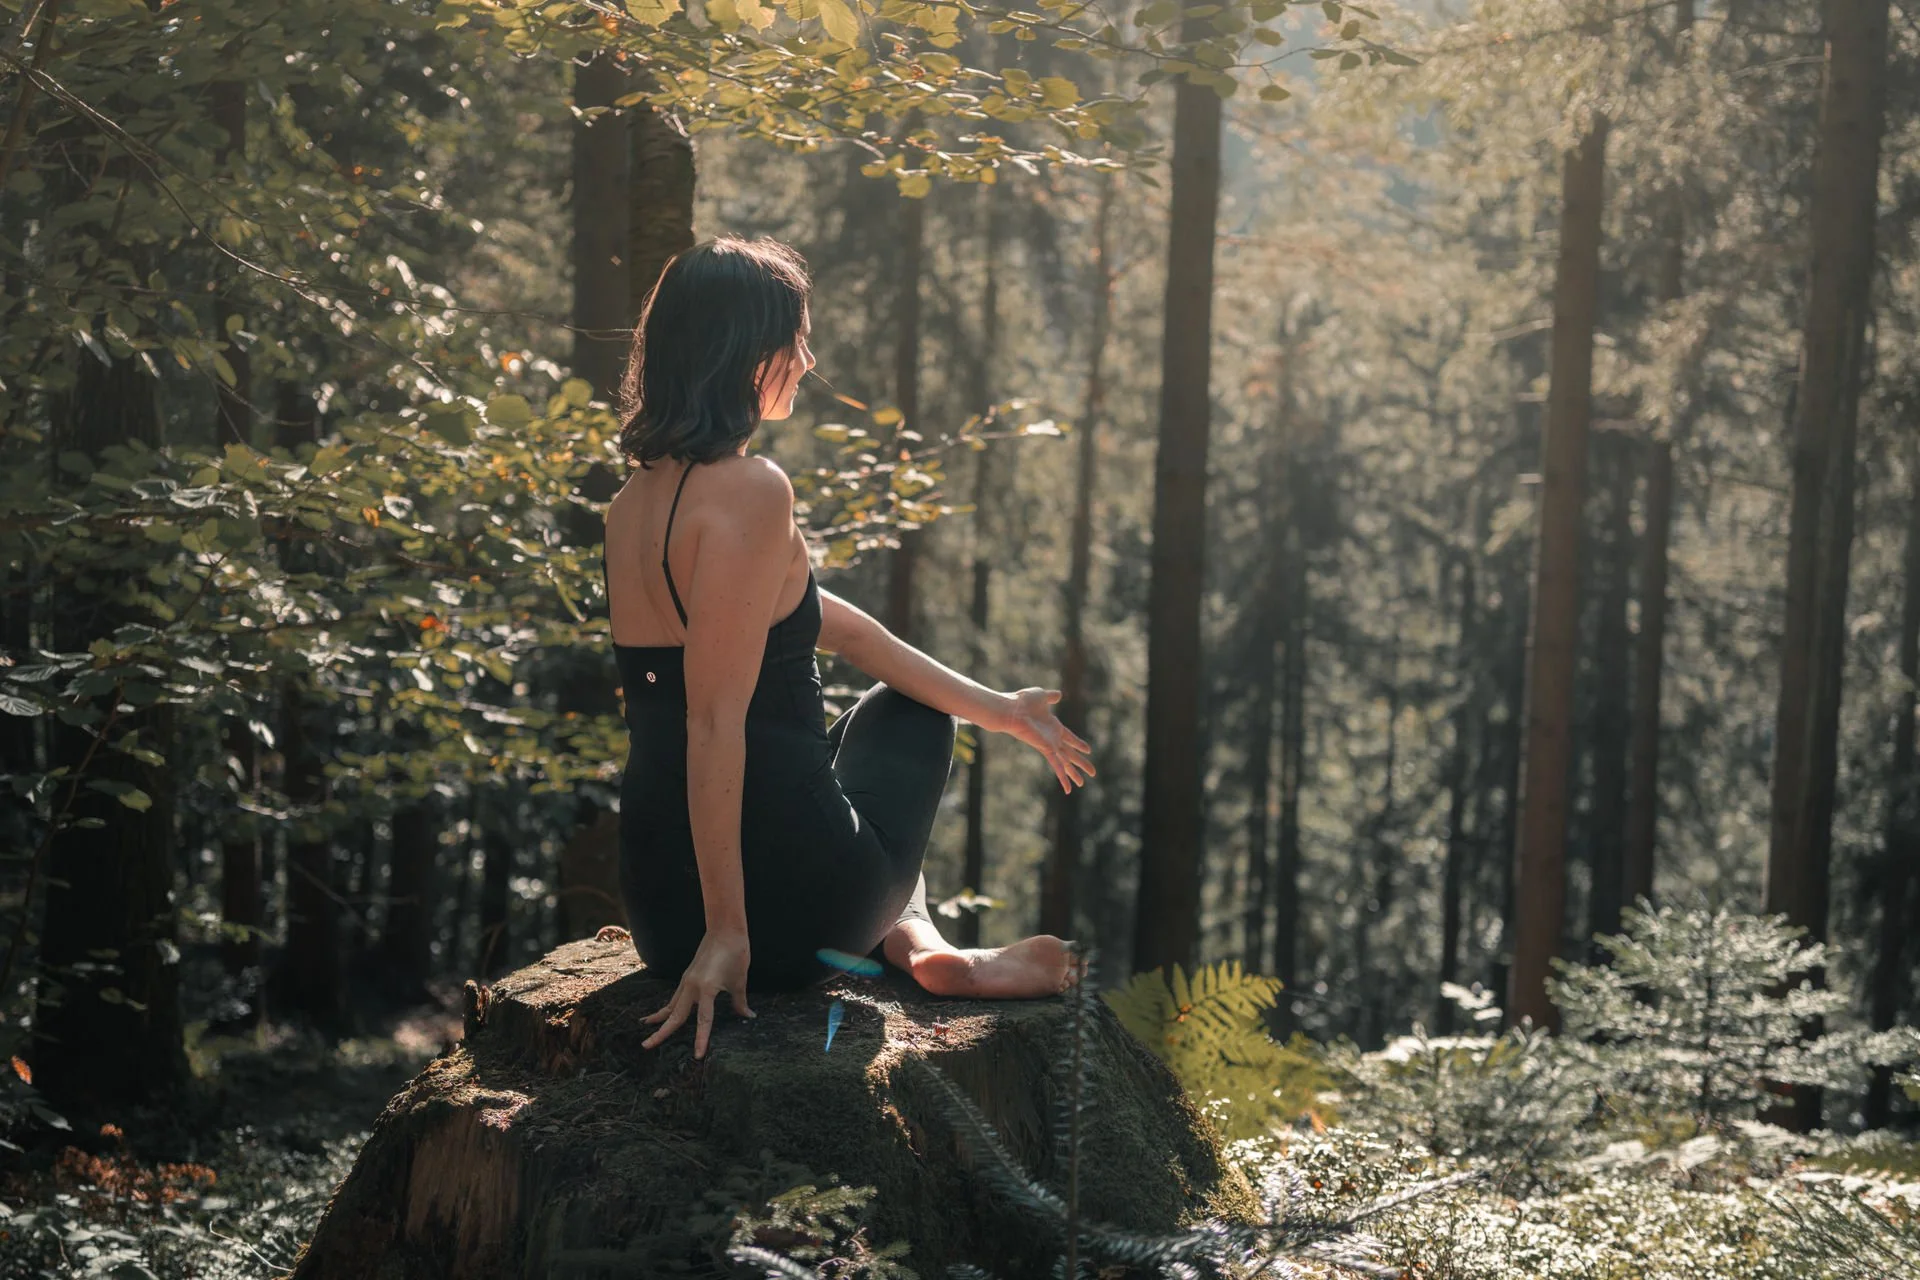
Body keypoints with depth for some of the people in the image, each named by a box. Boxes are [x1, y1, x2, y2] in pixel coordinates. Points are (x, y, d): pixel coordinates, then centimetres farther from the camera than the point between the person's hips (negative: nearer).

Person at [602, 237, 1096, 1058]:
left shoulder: (636, 501, 10)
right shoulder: (750, 493, -18)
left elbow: (835, 626, 18)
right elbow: (716, 722, -24)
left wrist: (997, 711, 24)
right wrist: (728, 930, -23)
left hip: (659, 905, 6)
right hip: (791, 910, -6)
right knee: (907, 712, 28)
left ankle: (912, 940, 19)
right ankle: (914, 938, 21)